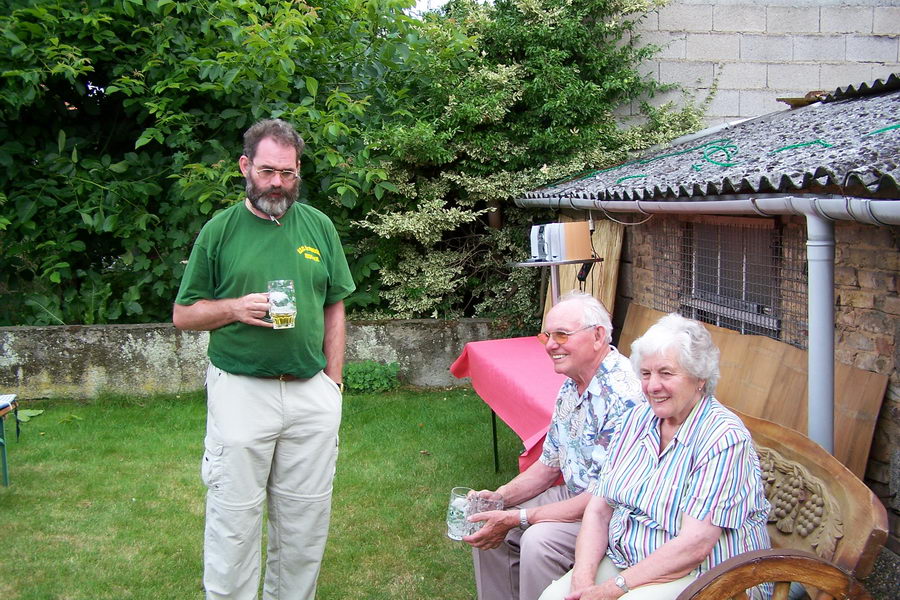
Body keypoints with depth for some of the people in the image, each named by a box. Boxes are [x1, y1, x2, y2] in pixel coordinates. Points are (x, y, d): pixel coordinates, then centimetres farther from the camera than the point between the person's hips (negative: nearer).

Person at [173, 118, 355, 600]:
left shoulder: (318, 226, 8)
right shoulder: (221, 229, 2)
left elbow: (334, 308, 12)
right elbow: (183, 315, 4)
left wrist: (333, 380, 5)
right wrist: (235, 308, -14)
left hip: (312, 393, 3)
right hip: (241, 393, -2)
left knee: (305, 521, 11)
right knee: (234, 520, 3)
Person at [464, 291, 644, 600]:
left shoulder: (623, 395, -27)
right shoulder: (570, 387, 4)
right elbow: (549, 464, 13)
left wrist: (518, 518, -24)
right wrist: (502, 496, -5)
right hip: (576, 496, 9)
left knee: (540, 539, -29)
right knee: (486, 527, 2)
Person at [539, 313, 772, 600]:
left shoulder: (725, 438, -16)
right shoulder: (638, 419, 6)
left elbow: (694, 546, -22)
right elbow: (599, 509, 3)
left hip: (705, 577, -5)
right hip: (623, 560, 6)